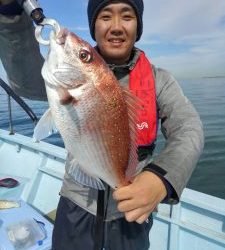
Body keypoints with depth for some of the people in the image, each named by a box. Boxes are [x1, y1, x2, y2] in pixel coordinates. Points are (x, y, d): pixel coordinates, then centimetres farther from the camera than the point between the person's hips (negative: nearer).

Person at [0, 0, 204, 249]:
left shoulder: (159, 80, -7)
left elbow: (188, 129, -18)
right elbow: (29, 82, -22)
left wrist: (162, 178, -38)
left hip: (134, 207, 1)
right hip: (77, 205, 1)